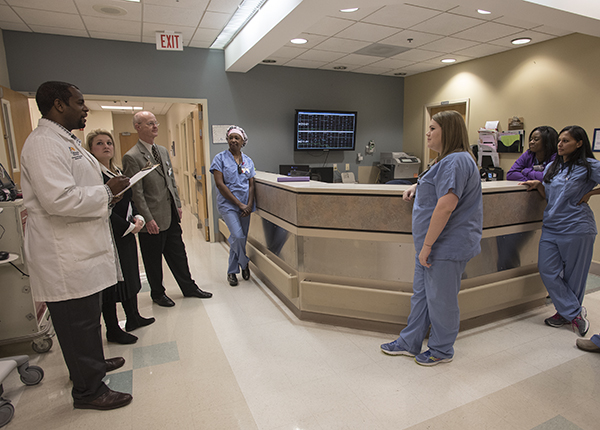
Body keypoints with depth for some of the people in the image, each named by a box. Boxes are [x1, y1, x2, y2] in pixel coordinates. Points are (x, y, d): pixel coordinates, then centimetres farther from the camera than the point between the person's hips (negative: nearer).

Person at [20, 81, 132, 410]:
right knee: (78, 323, 3)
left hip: (81, 248, 11)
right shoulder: (44, 143, -19)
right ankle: (88, 390, 19)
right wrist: (106, 191, -18)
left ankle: (94, 363, 43)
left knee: (88, 317, 24)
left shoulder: (64, 140, 17)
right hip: (65, 258, -11)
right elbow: (58, 199, -29)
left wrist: (105, 194, 12)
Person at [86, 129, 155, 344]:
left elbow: (129, 201, 16)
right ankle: (113, 330, 18)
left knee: (129, 276, 18)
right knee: (111, 283, 3)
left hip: (126, 234, 9)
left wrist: (138, 218, -3)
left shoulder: (118, 172, 12)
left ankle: (133, 318, 34)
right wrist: (129, 227, -16)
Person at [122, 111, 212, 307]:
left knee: (178, 253, 16)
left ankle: (189, 287, 30)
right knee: (153, 260, 11)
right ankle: (157, 294, 29)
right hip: (153, 219, -7)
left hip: (171, 216, 7)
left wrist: (178, 204, 13)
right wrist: (148, 219, -18)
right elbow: (136, 193, -16)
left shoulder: (162, 151, 11)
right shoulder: (132, 157, -14)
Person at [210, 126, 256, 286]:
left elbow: (251, 184, 7)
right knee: (238, 237, -17)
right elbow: (219, 184, -10)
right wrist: (239, 203, -15)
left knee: (240, 238, 9)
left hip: (245, 205, 4)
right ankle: (244, 264, 12)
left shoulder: (248, 161, 10)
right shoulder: (220, 158, -2)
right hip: (228, 204, -4)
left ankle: (232, 272, 27)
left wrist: (249, 204, -10)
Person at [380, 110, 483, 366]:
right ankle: (409, 343, 32)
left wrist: (427, 245, -24)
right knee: (421, 294, 17)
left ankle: (442, 351, 26)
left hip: (447, 247, -11)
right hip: (431, 243, 11)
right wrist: (416, 187, 15)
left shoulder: (456, 161, -18)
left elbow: (446, 206, -27)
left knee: (440, 299, 5)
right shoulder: (447, 160, 16)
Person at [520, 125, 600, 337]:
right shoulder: (551, 167, 12)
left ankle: (567, 312, 24)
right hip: (551, 227, 6)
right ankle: (575, 313, 14)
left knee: (573, 275, 6)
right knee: (547, 271, 1)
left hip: (577, 228, -6)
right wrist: (538, 185, 1)